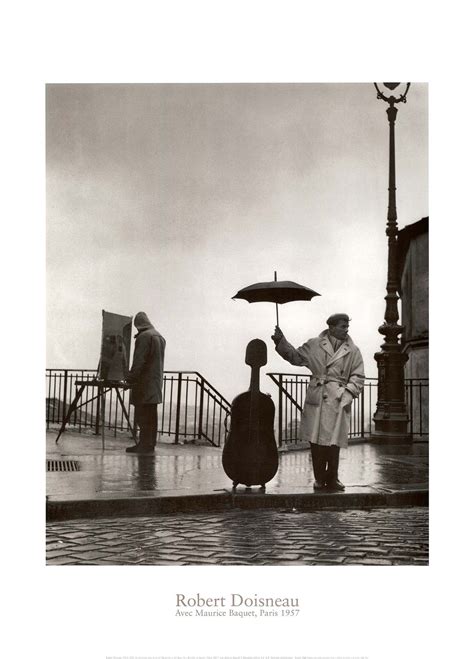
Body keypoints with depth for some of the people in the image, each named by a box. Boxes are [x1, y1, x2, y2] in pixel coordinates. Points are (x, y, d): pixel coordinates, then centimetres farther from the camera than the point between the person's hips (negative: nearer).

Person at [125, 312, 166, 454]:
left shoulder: (144, 337, -12)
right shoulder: (160, 337, 16)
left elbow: (139, 361, -18)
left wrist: (130, 379, -16)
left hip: (144, 383, -9)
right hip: (156, 382, 9)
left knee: (143, 414, -7)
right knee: (151, 415, 12)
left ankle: (144, 445, -8)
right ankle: (150, 444, 16)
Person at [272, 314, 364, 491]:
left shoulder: (353, 351, 6)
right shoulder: (314, 345, 6)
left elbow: (358, 376, 7)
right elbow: (295, 356, 14)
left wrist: (348, 394, -7)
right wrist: (281, 342, 3)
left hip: (338, 401, 0)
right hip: (316, 399, 0)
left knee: (333, 441, -2)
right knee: (316, 440, 1)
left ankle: (332, 478, 11)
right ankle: (319, 478, 13)